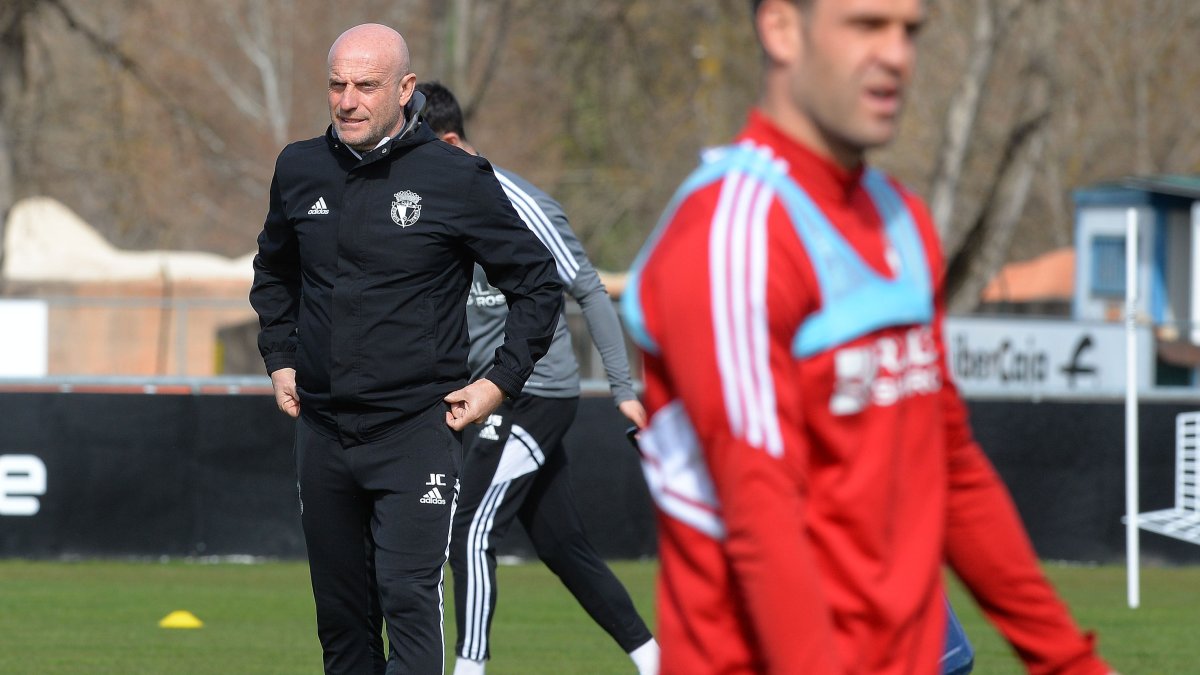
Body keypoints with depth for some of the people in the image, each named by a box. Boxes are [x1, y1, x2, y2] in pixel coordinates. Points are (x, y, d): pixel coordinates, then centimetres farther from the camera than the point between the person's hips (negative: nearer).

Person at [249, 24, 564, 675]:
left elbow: (539, 286, 3)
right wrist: (279, 360, 17)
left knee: (409, 599, -17)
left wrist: (499, 381, -4)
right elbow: (273, 272, 28)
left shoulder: (457, 179, -6)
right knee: (341, 616, 9)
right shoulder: (299, 170, 7)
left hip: (417, 430, -5)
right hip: (323, 427, 5)